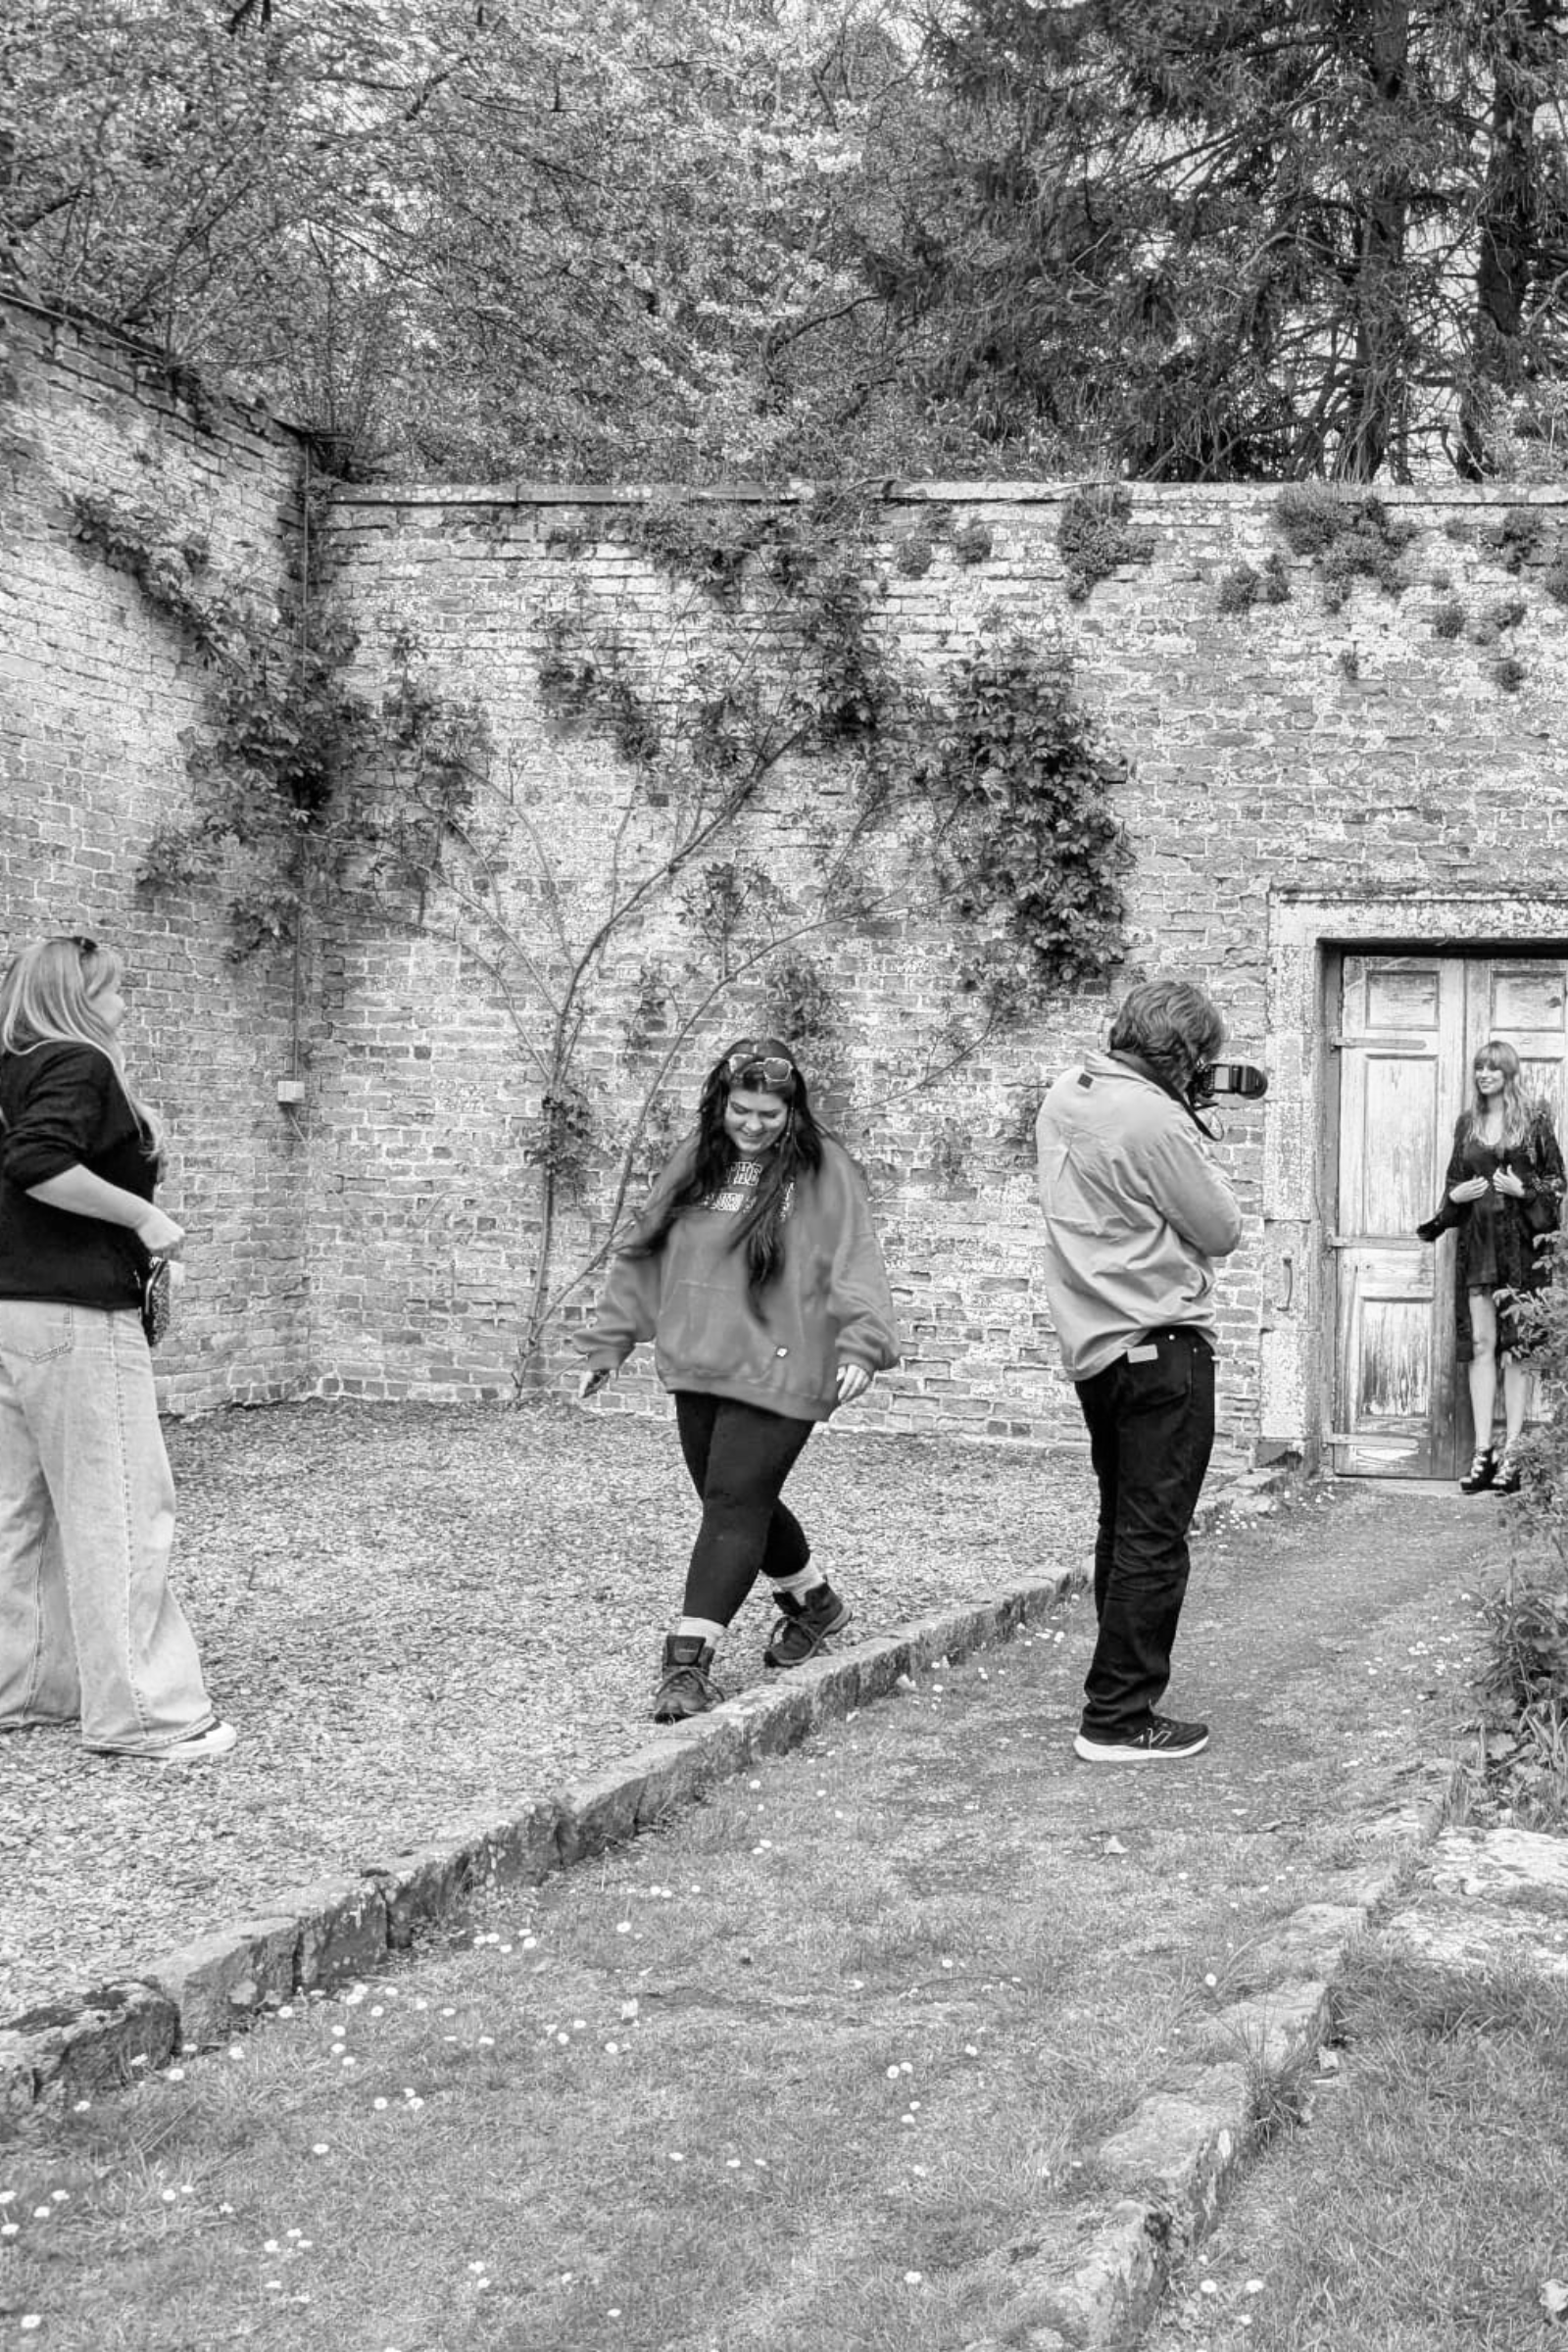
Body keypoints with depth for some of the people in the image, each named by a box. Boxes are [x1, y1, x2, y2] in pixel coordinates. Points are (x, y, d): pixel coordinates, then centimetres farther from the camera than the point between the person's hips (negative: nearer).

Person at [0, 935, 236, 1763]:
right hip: (77, 1315, -9)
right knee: (118, 1510, -5)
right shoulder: (79, 1065, -11)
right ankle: (140, 1711, -2)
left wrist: (140, 1136, 10)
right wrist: (143, 1215, -20)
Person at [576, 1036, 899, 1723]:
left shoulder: (822, 1171, -7)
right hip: (697, 1366, 6)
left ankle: (688, 1661, -7)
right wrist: (608, 1342, 15)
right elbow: (644, 1254, 14)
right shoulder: (697, 1160, 8)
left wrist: (860, 1345, -28)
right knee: (738, 1502, 17)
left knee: (736, 1505, -10)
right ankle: (813, 1603, 41)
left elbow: (854, 1262, -14)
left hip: (778, 1371, -6)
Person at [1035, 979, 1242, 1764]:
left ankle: (1118, 1691, 27)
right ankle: (1119, 1719, -1)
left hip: (1092, 1344, 9)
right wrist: (1197, 1140, 0)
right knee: (1154, 1539, -3)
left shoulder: (1064, 1097, 7)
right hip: (1159, 1343, -9)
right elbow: (1221, 1231, -11)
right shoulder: (1157, 1120, -19)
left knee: (1123, 1527, 18)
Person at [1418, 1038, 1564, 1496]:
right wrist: (1457, 1195, 1)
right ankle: (1483, 1453, 0)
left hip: (1521, 1241, -4)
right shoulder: (1467, 1123, 14)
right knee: (1480, 1344, -1)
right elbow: (1453, 1182, 21)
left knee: (1518, 1346, -4)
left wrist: (1522, 1190, -13)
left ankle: (1512, 1453, -3)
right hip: (1477, 1242, 4)